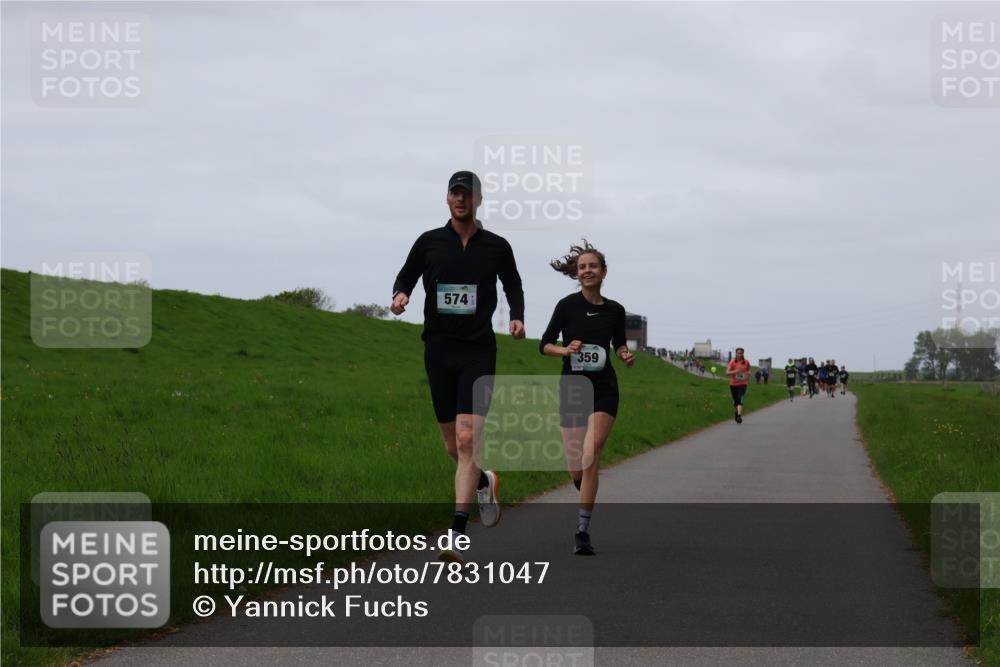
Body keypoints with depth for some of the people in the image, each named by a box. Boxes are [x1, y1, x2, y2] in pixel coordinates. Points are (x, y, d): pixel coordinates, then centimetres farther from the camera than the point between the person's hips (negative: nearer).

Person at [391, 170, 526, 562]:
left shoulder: (496, 247, 4)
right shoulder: (428, 242, 5)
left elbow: (513, 285, 19)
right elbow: (406, 276, 15)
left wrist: (517, 317, 0)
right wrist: (400, 295, -8)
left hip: (478, 352, -2)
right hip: (439, 350, 2)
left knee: (468, 440, -15)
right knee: (453, 446, 8)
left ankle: (457, 535, -19)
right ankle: (485, 483, 42)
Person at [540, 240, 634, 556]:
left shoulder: (615, 310, 3)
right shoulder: (567, 305, -4)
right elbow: (545, 344, 2)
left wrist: (625, 354, -2)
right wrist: (566, 350, -18)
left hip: (604, 389, 0)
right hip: (572, 388, 0)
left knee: (591, 453, -21)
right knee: (576, 470, 2)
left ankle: (583, 530, -18)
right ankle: (587, 500, 41)